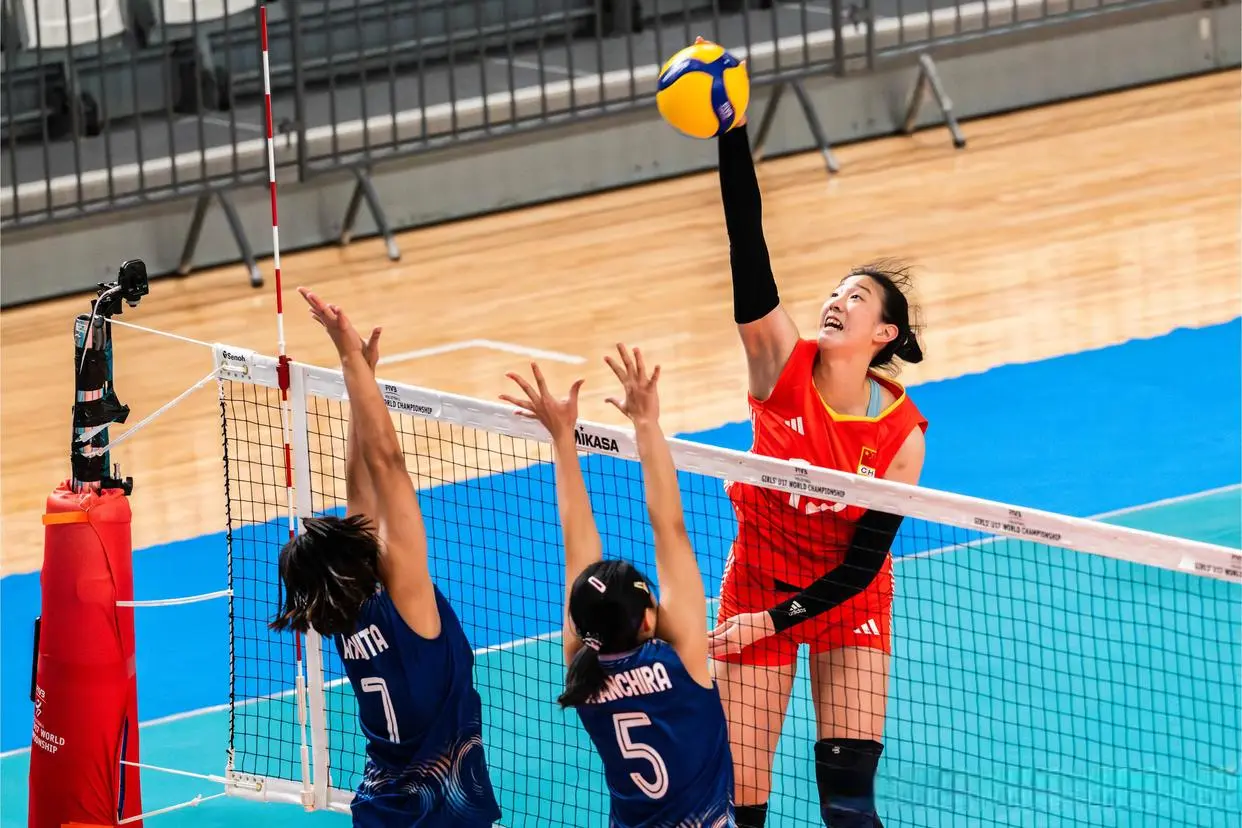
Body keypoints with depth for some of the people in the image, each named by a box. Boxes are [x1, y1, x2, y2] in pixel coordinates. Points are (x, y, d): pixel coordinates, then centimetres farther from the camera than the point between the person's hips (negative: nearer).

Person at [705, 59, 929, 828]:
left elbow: (864, 560, -13)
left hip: (846, 596, 0)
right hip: (760, 579, 0)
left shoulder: (901, 433, -16)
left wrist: (775, 620, -22)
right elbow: (749, 251, -28)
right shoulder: (783, 364, -16)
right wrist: (732, 134, -39)